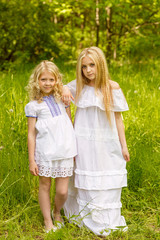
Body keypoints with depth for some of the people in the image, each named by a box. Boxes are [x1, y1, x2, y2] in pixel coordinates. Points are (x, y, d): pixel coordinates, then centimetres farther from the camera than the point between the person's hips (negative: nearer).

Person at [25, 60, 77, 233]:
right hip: (45, 153, -2)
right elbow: (31, 134, -2)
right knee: (44, 186, 10)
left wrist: (74, 149, 16)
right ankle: (47, 221, 27)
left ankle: (57, 213, 33)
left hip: (65, 152, 2)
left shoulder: (62, 99, 9)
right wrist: (31, 160, -4)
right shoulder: (33, 105, -2)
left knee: (62, 191, 3)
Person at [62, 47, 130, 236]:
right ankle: (88, 220, 23)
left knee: (108, 183, 9)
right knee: (86, 183, 9)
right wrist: (64, 89, -5)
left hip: (106, 145, -1)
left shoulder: (112, 88, -6)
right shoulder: (78, 86, 0)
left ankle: (108, 220, 26)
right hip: (84, 143, 1)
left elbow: (118, 118, 0)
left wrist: (124, 146, 2)